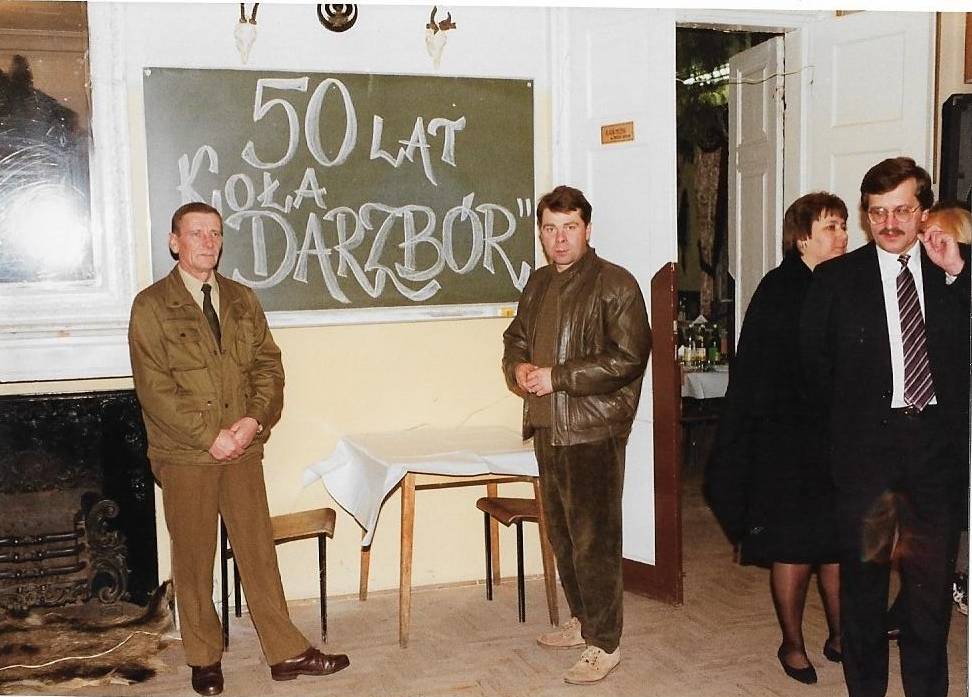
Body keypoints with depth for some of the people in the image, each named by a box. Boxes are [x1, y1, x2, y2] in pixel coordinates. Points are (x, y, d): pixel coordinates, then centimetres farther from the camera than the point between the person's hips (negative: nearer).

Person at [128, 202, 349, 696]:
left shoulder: (242, 300, 11)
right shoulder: (151, 306, -4)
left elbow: (268, 365, 8)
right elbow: (154, 388, -10)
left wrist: (255, 420, -9)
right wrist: (209, 436, -15)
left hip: (242, 448, 3)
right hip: (184, 455, -3)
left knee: (258, 550, 8)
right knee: (194, 559, 8)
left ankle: (286, 652, 15)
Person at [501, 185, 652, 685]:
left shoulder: (615, 285, -9)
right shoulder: (538, 284, 14)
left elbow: (627, 359, -17)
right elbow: (515, 339, 24)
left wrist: (557, 376, -18)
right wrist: (519, 368, 0)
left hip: (594, 432, -7)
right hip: (547, 429, 8)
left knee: (594, 540, -4)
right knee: (561, 534, 17)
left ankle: (604, 643, 8)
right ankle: (582, 619, 33)